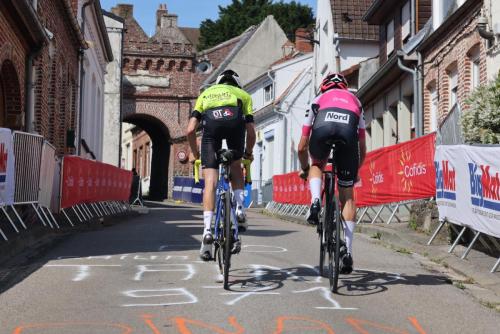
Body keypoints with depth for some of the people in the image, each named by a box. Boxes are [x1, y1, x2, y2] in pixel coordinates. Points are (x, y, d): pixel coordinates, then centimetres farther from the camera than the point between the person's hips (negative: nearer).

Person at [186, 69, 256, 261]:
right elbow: (251, 132, 26)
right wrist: (248, 153, 44)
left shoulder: (206, 93, 37)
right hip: (235, 121, 0)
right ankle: (239, 208, 9)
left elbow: (190, 130, 24)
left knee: (210, 182, 1)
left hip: (211, 122, 0)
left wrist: (194, 153, 39)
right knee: (236, 166, 27)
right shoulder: (243, 94, 36)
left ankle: (207, 229, -10)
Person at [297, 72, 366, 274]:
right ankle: (347, 250, 6)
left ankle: (315, 202, 6)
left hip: (323, 128, 0)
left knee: (317, 165, 34)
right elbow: (362, 148, 41)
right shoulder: (355, 101, 41)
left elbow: (302, 147, 38)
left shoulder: (318, 101, 38)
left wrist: (304, 169, 55)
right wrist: (356, 171, 57)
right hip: (348, 130, 1)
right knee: (347, 196, 12)